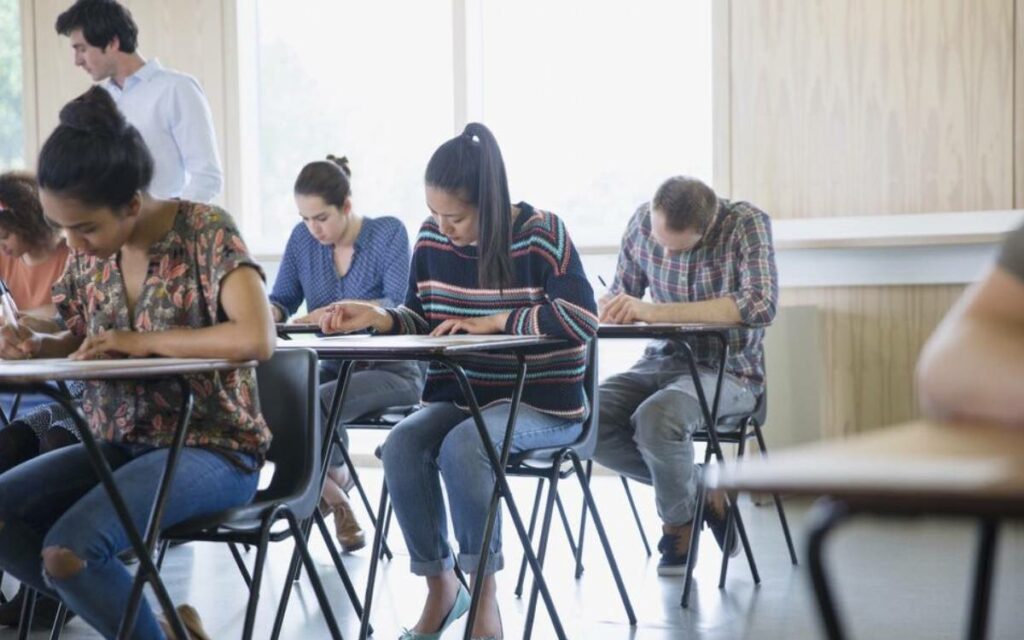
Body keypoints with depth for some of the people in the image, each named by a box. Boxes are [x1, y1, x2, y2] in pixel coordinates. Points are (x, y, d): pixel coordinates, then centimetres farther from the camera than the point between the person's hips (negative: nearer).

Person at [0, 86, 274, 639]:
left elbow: (257, 339, -28)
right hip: (119, 444, 8)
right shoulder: (88, 252, 4)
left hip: (212, 448, -7)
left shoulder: (206, 231, -15)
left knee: (68, 550, -28)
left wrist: (141, 340, -23)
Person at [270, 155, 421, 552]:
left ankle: (329, 483, -2)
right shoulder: (302, 239, 6)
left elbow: (400, 306, -15)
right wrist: (269, 313, -13)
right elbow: (282, 299, 12)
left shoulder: (388, 232, -5)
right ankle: (333, 488, -7)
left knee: (313, 403, -33)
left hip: (389, 369, -4)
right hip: (332, 368, 5)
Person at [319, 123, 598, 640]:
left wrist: (493, 322, -22)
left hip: (541, 401, -5)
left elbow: (582, 318, -20)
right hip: (458, 395, 5)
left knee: (462, 446, -34)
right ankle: (439, 586, -6)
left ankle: (483, 595, -16)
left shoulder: (541, 235, -11)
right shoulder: (432, 240, 3)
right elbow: (421, 319, 12)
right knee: (401, 445, -25)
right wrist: (378, 317, -10)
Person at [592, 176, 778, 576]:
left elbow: (761, 304, -30)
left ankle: (679, 521, -3)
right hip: (662, 361, 5)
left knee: (655, 417, -35)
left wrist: (655, 311, -33)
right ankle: (701, 490, -1)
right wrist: (611, 307, -14)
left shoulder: (747, 223, -15)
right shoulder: (642, 221, 0)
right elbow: (617, 292, 13)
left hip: (727, 370, -5)